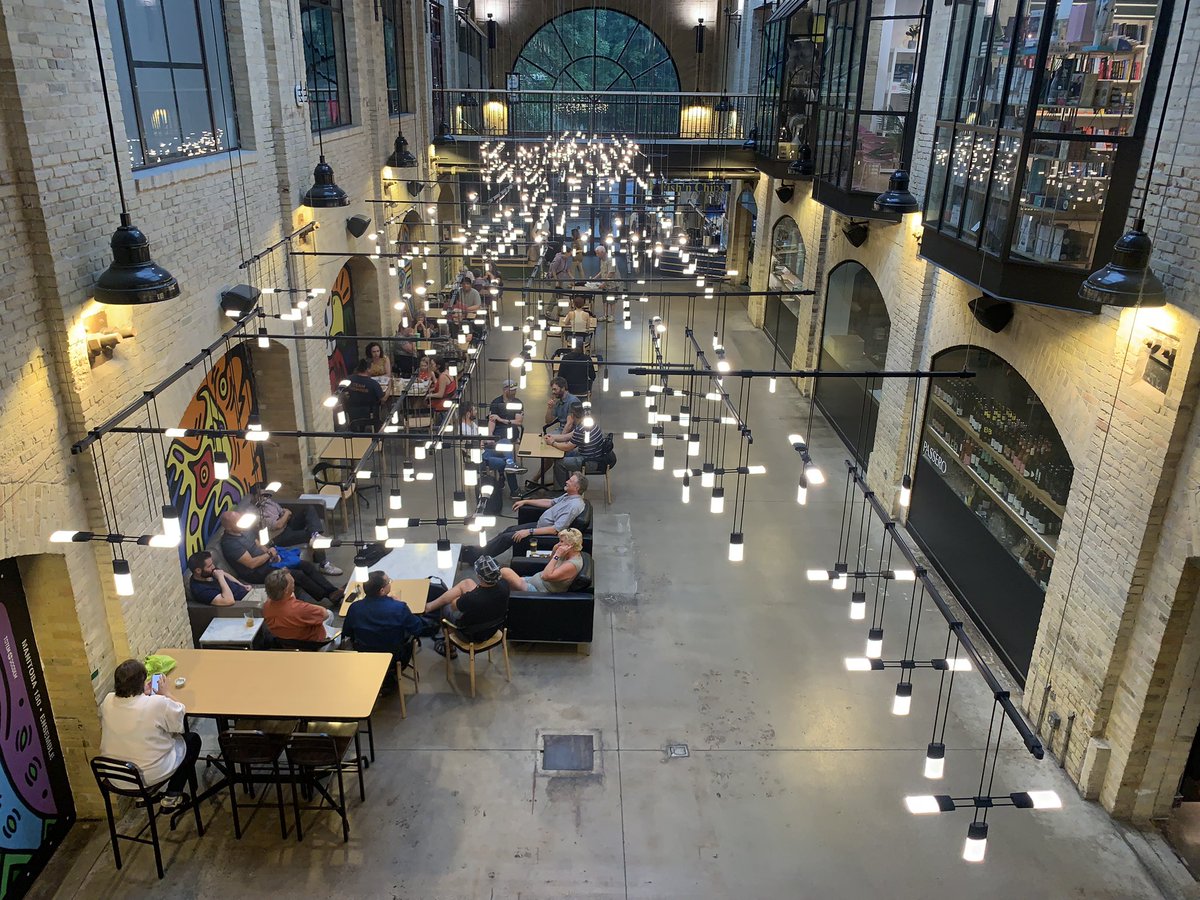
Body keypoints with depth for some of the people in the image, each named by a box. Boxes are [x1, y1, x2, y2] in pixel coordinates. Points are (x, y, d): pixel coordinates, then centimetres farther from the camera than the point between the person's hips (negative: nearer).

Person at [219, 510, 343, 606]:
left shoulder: (242, 531, 7)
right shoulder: (229, 544, -21)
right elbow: (252, 564, -25)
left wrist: (271, 552, -2)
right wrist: (269, 554, -12)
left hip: (266, 560, 9)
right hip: (257, 573, -9)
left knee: (306, 565, -5)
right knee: (298, 574, -22)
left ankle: (332, 591, -7)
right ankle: (330, 596, -10)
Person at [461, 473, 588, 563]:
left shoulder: (575, 505, -29)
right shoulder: (568, 495, 1)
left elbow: (556, 529, -32)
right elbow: (550, 502, 17)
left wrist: (529, 531, -29)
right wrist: (525, 502, 16)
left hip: (548, 533, -9)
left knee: (507, 537, -5)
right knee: (510, 529, 11)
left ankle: (475, 556, 8)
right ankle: (479, 550, 19)